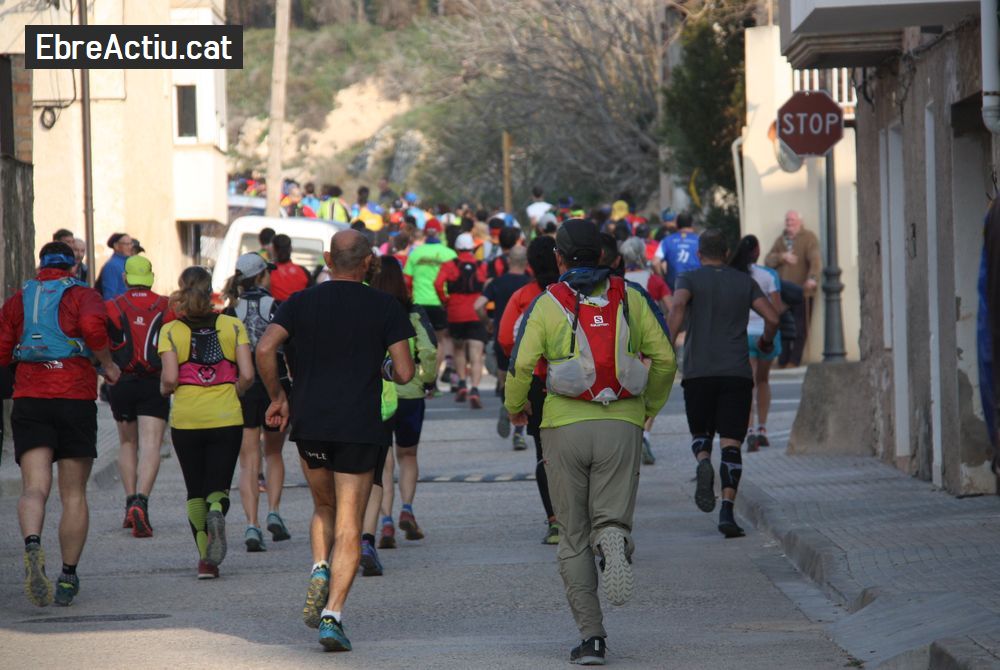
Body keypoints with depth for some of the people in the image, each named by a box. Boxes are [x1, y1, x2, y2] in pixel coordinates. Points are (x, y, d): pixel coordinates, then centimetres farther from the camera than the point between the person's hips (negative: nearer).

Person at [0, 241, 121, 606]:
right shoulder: (84, 296, 4)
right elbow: (92, 326, -18)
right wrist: (107, 365, -4)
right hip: (75, 399, -1)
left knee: (34, 488, -10)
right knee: (74, 495, 10)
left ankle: (32, 546, -40)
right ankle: (68, 576, 10)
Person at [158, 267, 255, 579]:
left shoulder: (171, 331, -3)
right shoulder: (233, 326, 1)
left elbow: (169, 379, -11)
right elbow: (247, 375, -5)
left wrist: (164, 389, 11)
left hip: (186, 420, 0)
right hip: (226, 419, 0)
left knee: (196, 491, 13)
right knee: (218, 486, 7)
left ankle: (205, 559, 2)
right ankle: (217, 510, -29)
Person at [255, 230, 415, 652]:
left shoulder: (302, 303, 4)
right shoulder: (385, 308, -1)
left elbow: (265, 350, -8)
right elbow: (405, 372, -6)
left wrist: (277, 396, 6)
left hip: (309, 426, 2)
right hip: (361, 428, -2)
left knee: (324, 507, 26)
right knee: (349, 528, 0)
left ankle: (319, 572, 2)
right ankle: (332, 615, -12)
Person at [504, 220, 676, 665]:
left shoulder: (547, 305, -2)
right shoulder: (629, 298, 5)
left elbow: (521, 366, -10)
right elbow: (664, 359, 3)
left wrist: (515, 407, 11)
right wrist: (650, 406, 20)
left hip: (565, 427, -1)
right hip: (622, 426, 1)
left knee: (574, 537, 9)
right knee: (610, 520, 5)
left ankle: (591, 636, 2)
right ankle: (615, 545, -35)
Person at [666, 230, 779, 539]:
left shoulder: (689, 279, 6)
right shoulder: (744, 282, 11)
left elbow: (678, 306, -15)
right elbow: (772, 317, 2)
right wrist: (767, 341, 23)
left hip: (698, 372, 0)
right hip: (737, 372, 0)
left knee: (700, 433, 18)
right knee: (731, 443, -2)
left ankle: (703, 462, -17)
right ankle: (727, 511, -17)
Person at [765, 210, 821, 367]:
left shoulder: (809, 238, 2)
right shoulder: (780, 240, 19)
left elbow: (815, 260, -13)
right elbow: (768, 261, 11)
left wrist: (813, 278, -30)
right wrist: (782, 257, -9)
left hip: (802, 291, -4)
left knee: (800, 328, -5)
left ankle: (794, 360, -2)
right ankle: (783, 361, 5)